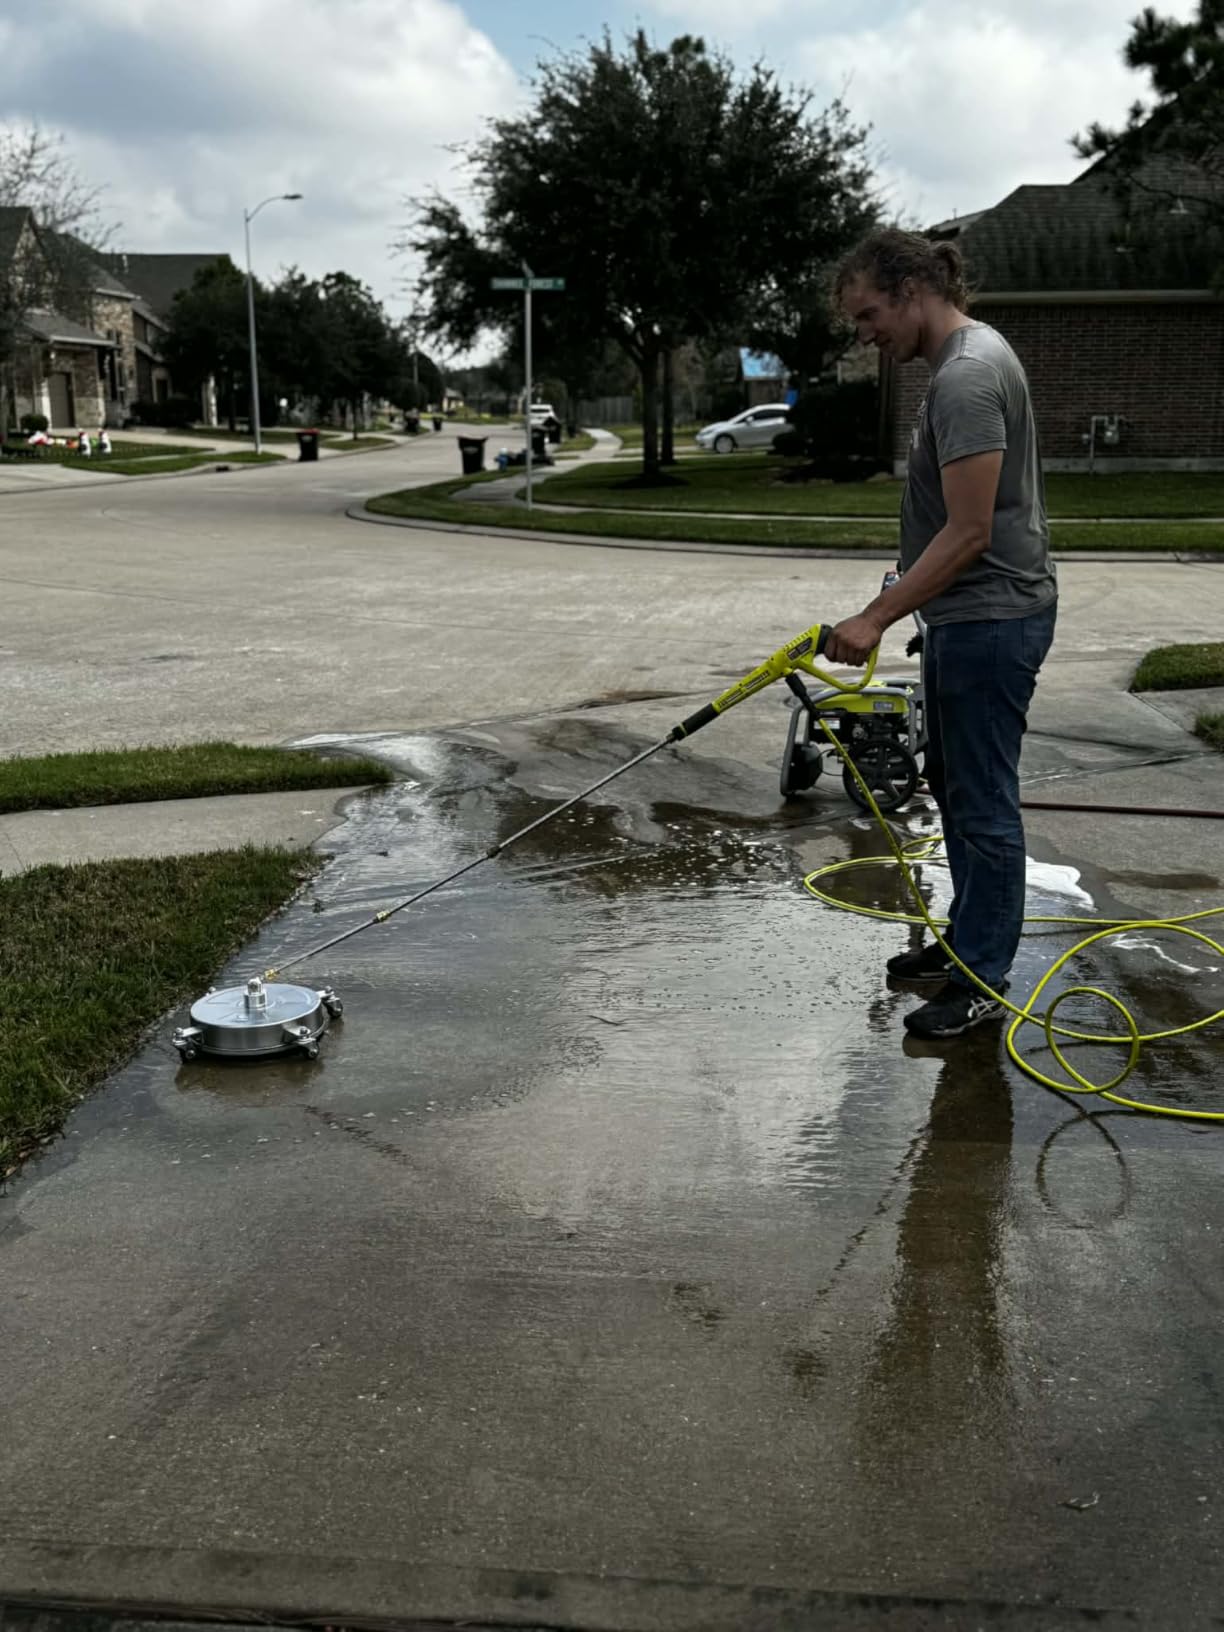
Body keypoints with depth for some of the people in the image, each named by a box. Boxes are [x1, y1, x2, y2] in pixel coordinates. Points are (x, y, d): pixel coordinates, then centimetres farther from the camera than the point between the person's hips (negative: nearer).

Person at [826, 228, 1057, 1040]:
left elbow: (968, 532, -25)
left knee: (982, 802, -2)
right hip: (968, 616, 11)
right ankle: (969, 941, 32)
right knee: (956, 787, 19)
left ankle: (981, 980, 8)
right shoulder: (967, 357, 12)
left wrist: (876, 618, -22)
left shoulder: (967, 376, -22)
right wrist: (897, 609, 25)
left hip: (990, 619, -11)